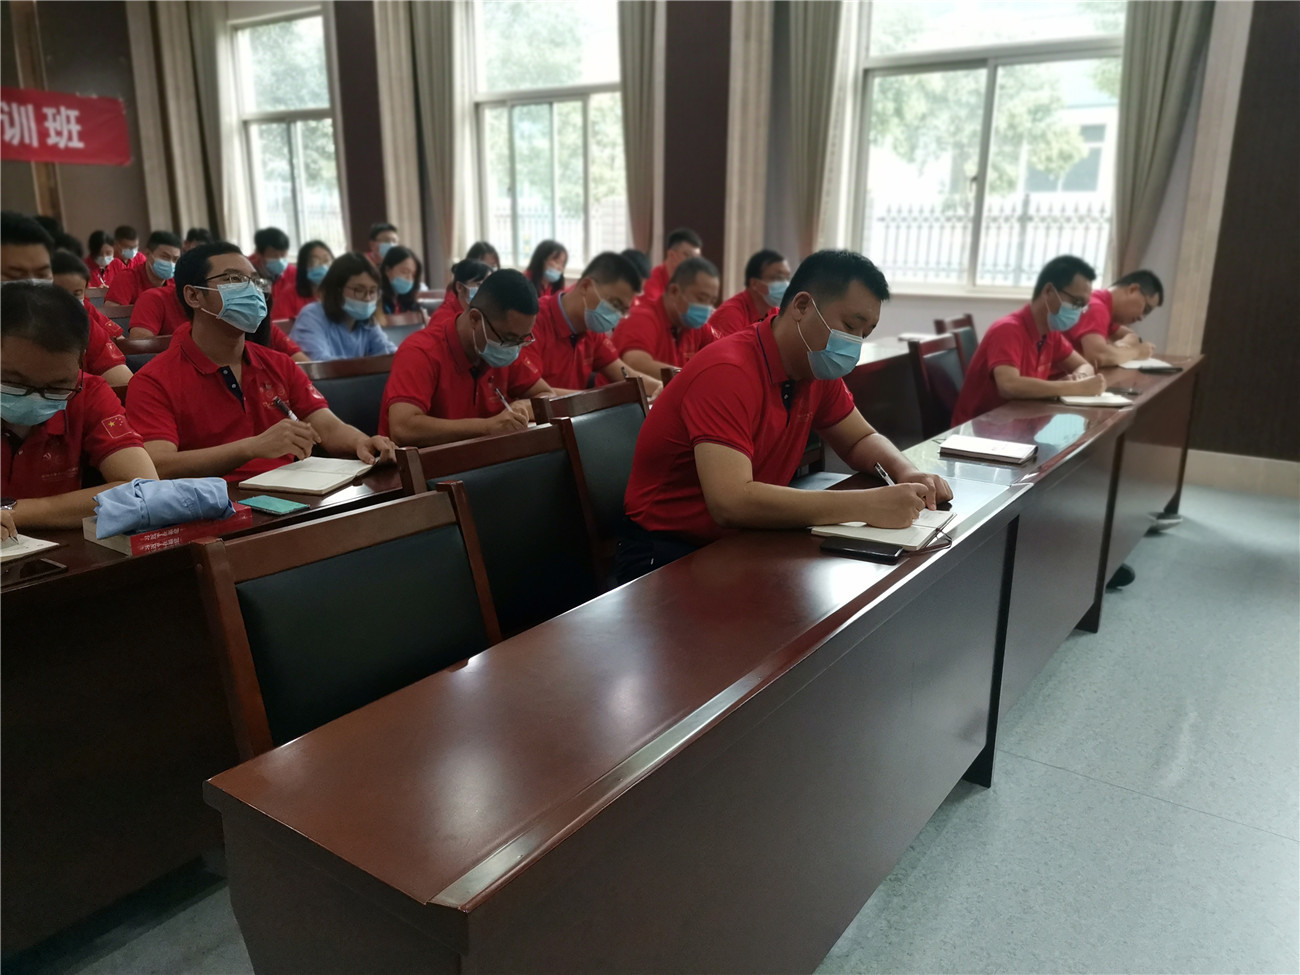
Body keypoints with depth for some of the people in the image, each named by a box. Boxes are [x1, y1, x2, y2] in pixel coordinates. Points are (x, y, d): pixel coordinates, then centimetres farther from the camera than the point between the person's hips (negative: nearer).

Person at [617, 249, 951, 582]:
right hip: (664, 553, -8)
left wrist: (906, 472, -8)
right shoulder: (728, 372, -25)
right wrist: (865, 505, -35)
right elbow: (730, 502, -36)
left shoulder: (819, 370, 1)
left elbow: (861, 440, 15)